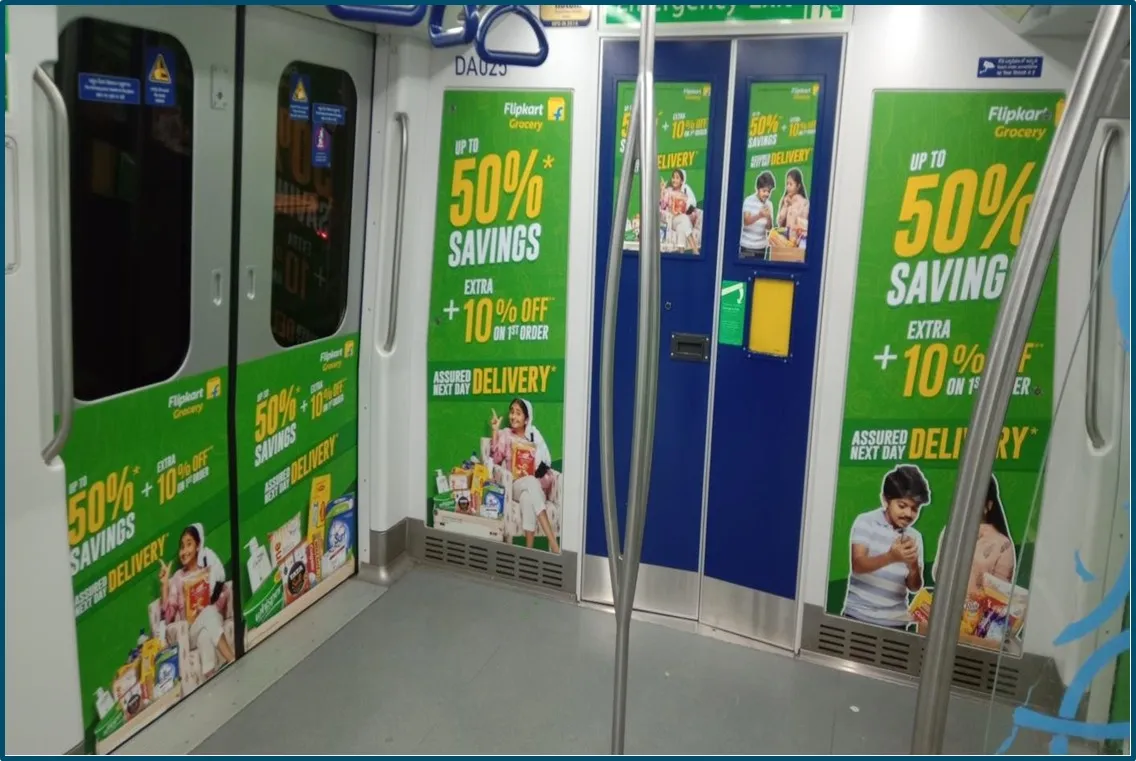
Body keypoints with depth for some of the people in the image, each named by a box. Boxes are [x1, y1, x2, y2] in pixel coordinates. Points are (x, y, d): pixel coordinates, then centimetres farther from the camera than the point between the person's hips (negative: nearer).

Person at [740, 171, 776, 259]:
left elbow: (769, 227, 3)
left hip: (762, 246, 4)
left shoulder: (769, 204, 6)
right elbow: (746, 221, -15)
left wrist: (769, 218, -18)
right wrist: (759, 215, -33)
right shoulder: (749, 201, -5)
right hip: (747, 246, -4)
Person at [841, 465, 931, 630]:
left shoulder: (915, 538, 7)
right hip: (859, 615, -3)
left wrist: (913, 567, -17)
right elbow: (858, 565, -16)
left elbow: (915, 587, 5)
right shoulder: (866, 522, -4)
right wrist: (891, 557, -33)